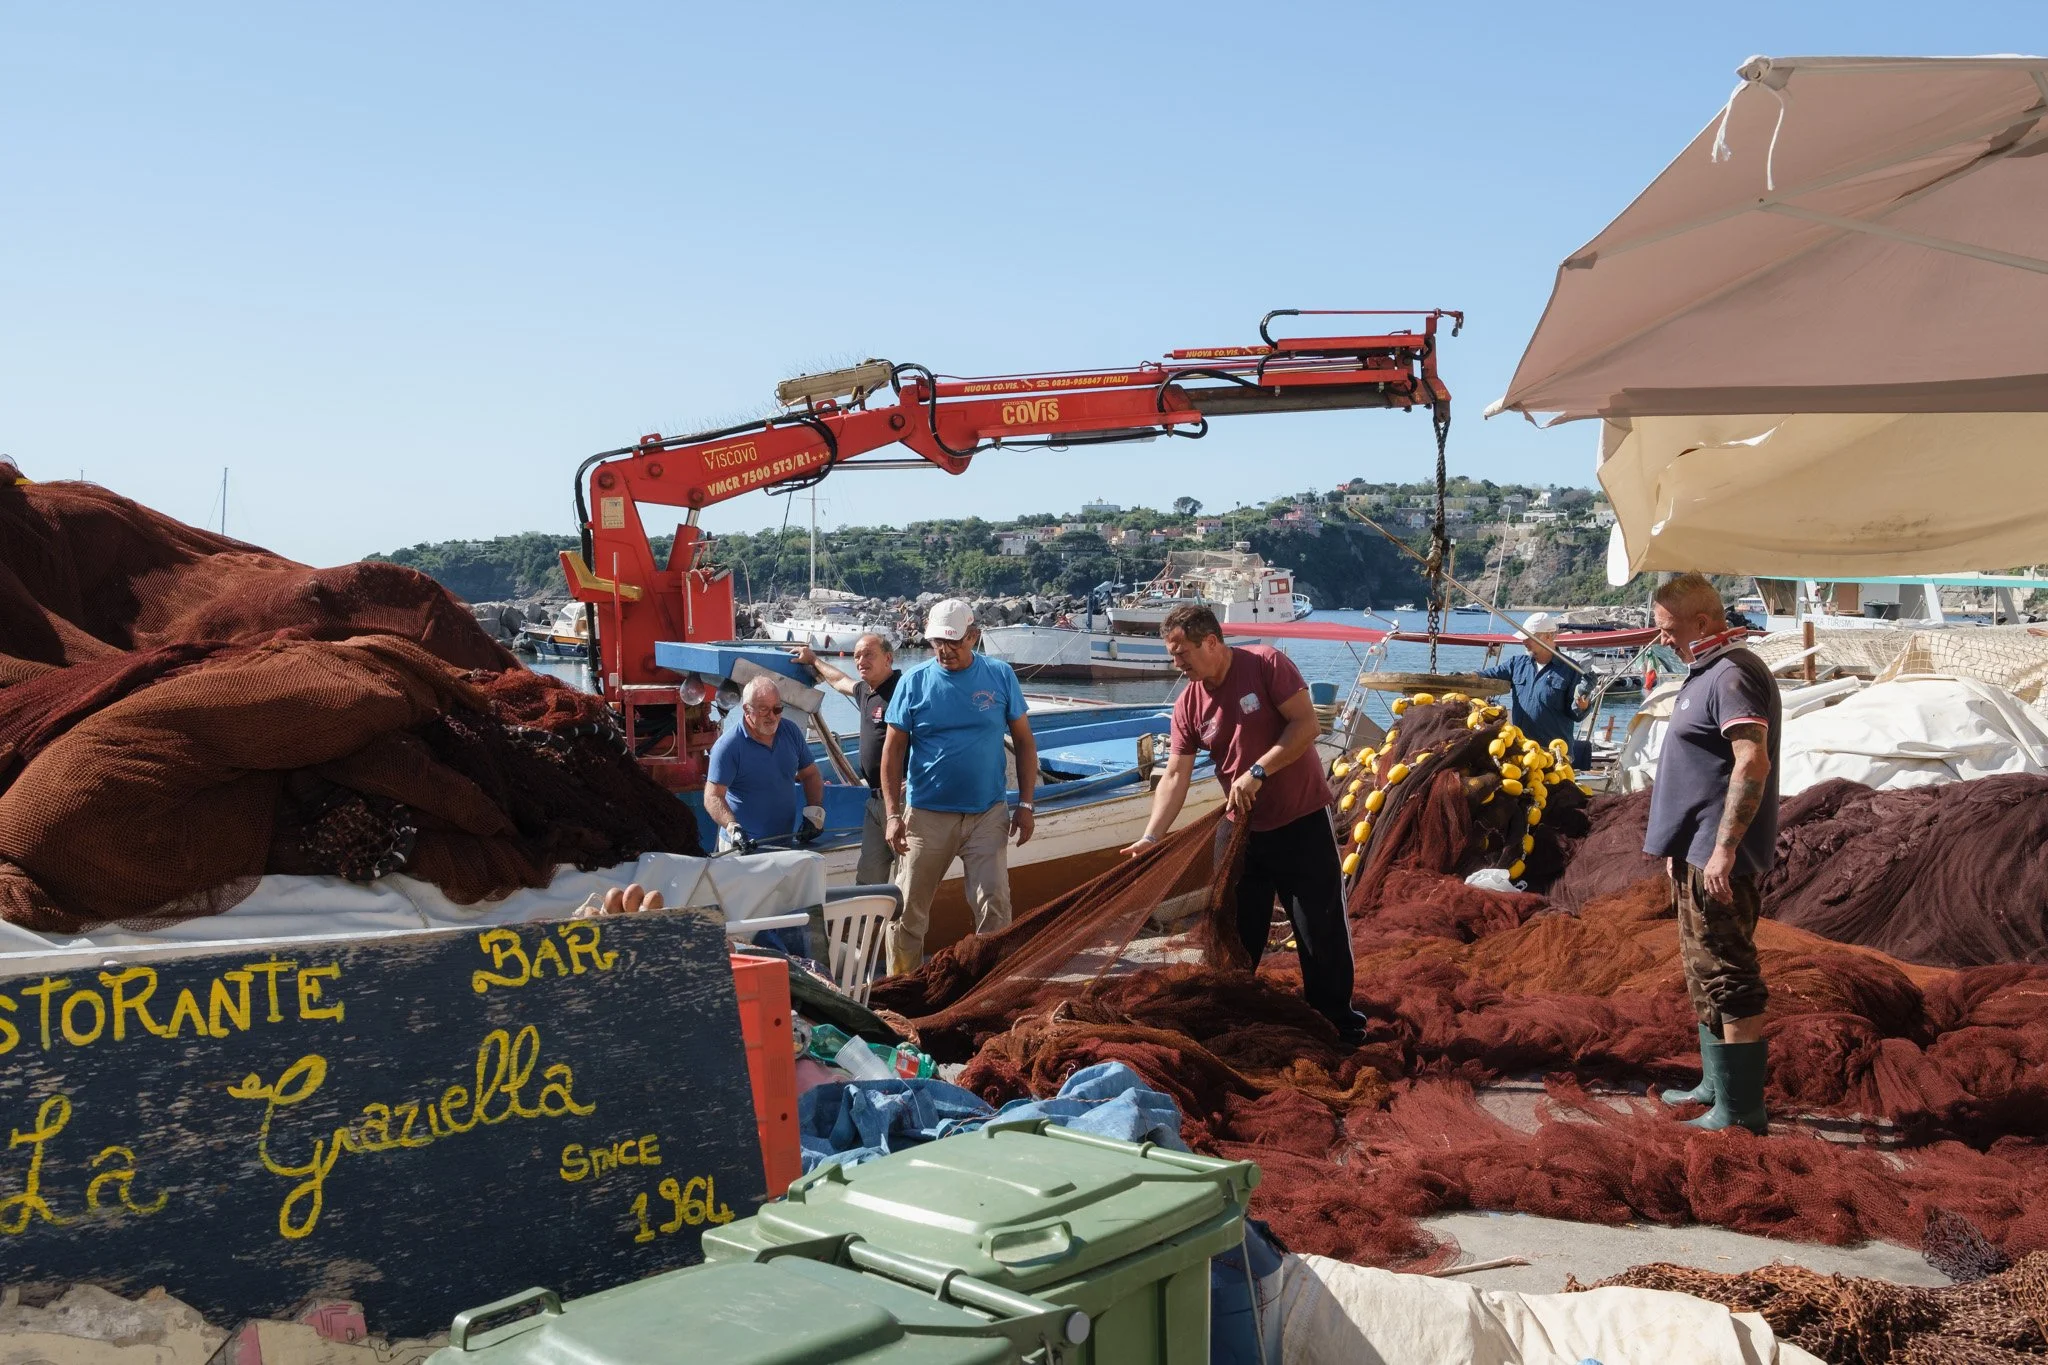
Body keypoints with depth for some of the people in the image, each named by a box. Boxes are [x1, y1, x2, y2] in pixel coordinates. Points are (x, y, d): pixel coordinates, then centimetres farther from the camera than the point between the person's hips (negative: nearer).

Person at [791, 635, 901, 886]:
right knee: (868, 877, 14)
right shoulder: (865, 691, 16)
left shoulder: (900, 690, -15)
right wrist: (813, 660, 51)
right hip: (876, 799, 10)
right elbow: (839, 681, 38)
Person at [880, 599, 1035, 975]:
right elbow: (893, 750, 1)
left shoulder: (1000, 676, 1)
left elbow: (1024, 741, 7)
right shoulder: (914, 682, -1)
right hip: (927, 814, 0)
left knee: (994, 906, -4)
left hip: (988, 814, 0)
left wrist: (1025, 804, 1)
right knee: (908, 910, 6)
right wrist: (892, 814, -7)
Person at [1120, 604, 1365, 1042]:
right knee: (1236, 930, 12)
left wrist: (1258, 771, -23)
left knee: (1321, 927, 1)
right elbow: (1175, 776, -4)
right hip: (1241, 826, 4)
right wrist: (1151, 836, -14)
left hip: (1303, 821, -4)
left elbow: (1308, 724, -18)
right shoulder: (1188, 704, -2)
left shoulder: (1266, 665, -14)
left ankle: (1336, 1019, 17)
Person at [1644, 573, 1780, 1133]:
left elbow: (1753, 762, -26)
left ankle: (1740, 1109, 0)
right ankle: (1717, 1086, 30)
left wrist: (1724, 849, -28)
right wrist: (1678, 845, 24)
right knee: (1704, 974, 19)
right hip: (1696, 854, 11)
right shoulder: (1706, 673, 16)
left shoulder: (1732, 675, -16)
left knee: (1726, 979, -6)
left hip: (1716, 858, -11)